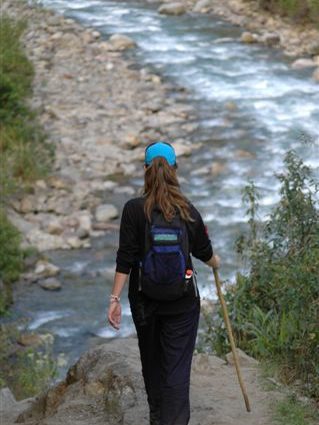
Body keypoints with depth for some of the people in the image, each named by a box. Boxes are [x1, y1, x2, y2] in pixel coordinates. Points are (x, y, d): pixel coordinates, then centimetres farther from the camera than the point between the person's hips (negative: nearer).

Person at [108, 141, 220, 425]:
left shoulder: (134, 210, -10)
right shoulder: (189, 211, -6)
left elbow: (125, 259, -13)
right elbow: (204, 252, 6)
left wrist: (115, 298, -9)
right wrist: (216, 263, 29)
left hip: (145, 301, 1)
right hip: (183, 302, -1)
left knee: (152, 362, 19)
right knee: (177, 366, -1)